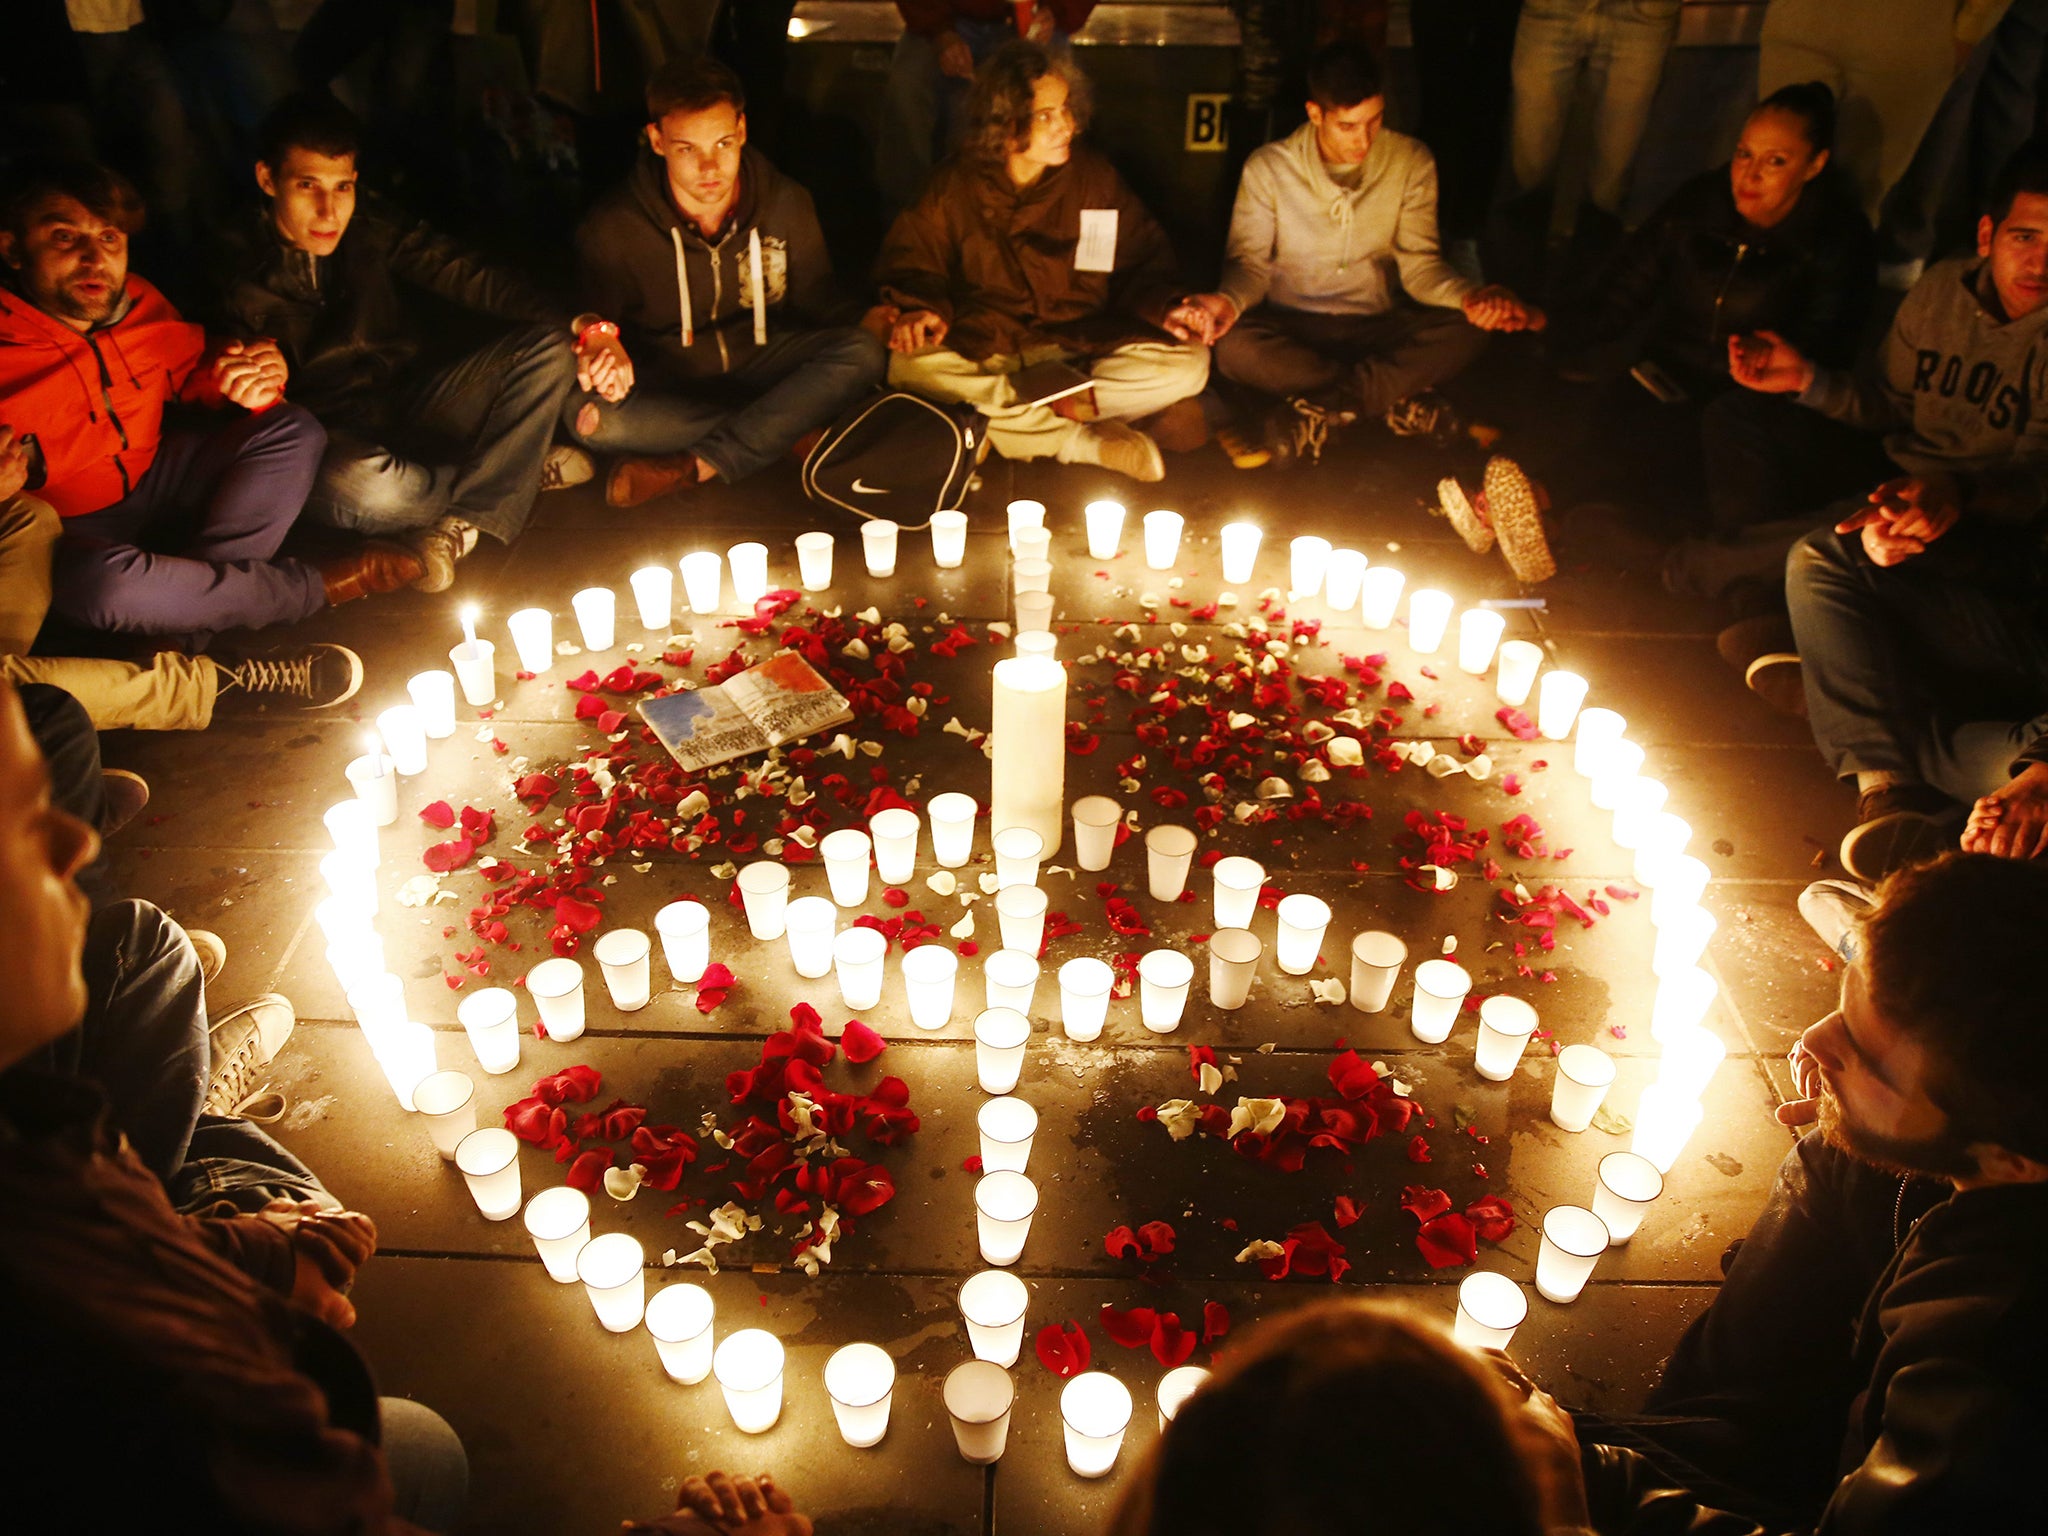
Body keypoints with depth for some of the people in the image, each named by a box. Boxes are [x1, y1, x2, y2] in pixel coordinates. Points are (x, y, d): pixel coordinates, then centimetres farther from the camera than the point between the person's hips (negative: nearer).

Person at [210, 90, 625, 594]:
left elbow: (469, 277, -4)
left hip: (406, 410, 5)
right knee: (365, 482, -43)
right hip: (326, 438, -5)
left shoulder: (373, 227, 2)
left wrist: (585, 328, -17)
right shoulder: (237, 267, -10)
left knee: (552, 347, -10)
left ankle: (459, 523, -19)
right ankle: (517, 468, -9)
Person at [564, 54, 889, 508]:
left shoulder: (787, 204, -6)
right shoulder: (613, 231, -12)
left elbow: (820, 309, 4)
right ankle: (789, 431, -21)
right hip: (664, 392, -1)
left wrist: (881, 318, -17)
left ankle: (696, 466, -28)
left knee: (865, 354, -26)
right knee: (583, 412, -34)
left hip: (759, 367, 2)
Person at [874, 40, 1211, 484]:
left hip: (1081, 350, 1)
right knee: (910, 367, -32)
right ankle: (1087, 443, -29)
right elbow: (911, 261, 7)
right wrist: (921, 307, -15)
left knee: (1189, 364, -22)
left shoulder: (1095, 178, 3)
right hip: (983, 353, -1)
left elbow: (1143, 264, 8)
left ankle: (998, 424, -26)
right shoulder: (957, 187, -2)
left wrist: (1164, 307, -13)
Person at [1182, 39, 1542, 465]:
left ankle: (1321, 406, -25)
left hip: (1377, 326, 1)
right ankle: (1395, 397, -26)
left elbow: (1418, 262, -2)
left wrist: (1467, 295, -24)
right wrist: (1229, 300, -29)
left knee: (1464, 333, -26)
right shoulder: (1268, 168, -6)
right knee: (1233, 345, -36)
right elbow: (1249, 260, -4)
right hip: (1292, 327, -1)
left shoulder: (1412, 162, -1)